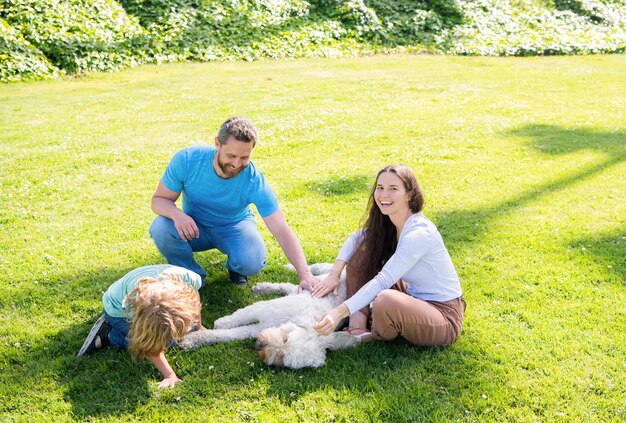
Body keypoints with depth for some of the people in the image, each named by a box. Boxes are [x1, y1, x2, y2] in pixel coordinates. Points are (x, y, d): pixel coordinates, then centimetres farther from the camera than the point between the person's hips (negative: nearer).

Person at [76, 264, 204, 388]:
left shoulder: (189, 279, -37)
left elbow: (193, 299, -10)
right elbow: (148, 345, -30)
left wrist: (198, 326, 2)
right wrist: (170, 375, -35)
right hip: (118, 311, -5)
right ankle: (108, 336, -3)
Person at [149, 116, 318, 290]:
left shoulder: (254, 182, -29)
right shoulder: (186, 159, -26)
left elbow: (282, 232, -30)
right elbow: (158, 200, -15)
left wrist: (305, 275, -42)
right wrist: (177, 214, -40)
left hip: (234, 226, -1)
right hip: (194, 227, 1)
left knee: (252, 263, -32)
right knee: (161, 228, -31)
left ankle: (234, 267, 9)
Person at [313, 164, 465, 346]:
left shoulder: (419, 233, -27)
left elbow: (383, 281, -32)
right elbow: (354, 239, 7)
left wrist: (339, 312, -38)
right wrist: (334, 275, -11)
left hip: (443, 314, -8)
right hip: (414, 296, 8)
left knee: (385, 301, -37)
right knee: (361, 254, -1)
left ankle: (378, 335, -2)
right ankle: (358, 326, -7)